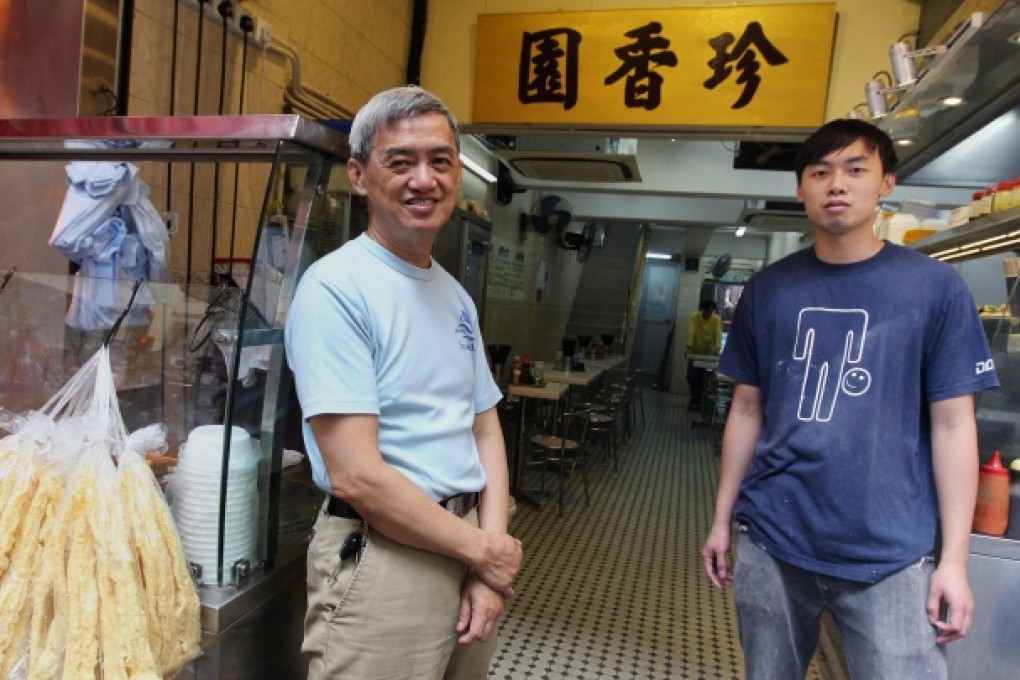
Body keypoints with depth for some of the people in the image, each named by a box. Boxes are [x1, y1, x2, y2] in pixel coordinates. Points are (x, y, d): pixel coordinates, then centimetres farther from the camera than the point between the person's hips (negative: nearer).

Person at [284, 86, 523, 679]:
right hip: (382, 561, -7)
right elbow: (356, 475, -21)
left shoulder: (456, 296, 7)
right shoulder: (335, 288, -16)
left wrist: (489, 557, -4)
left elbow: (486, 431, 8)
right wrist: (484, 550, -11)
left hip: (467, 550, 8)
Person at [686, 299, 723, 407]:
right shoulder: (694, 317, -15)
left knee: (704, 378, 2)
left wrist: (717, 349, -37)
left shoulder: (717, 319, -12)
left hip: (709, 353, 1)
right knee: (692, 376, -4)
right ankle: (694, 398, 11)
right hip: (695, 352, 0)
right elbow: (691, 332, -26)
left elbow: (718, 334, -21)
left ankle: (699, 399, 16)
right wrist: (689, 347, -39)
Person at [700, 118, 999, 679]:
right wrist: (721, 519, 7)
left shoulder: (935, 287, -2)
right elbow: (747, 412, 7)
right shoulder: (767, 289, 3)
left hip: (891, 555, -2)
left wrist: (954, 558, -5)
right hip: (770, 540, 3)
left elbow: (952, 425, -1)